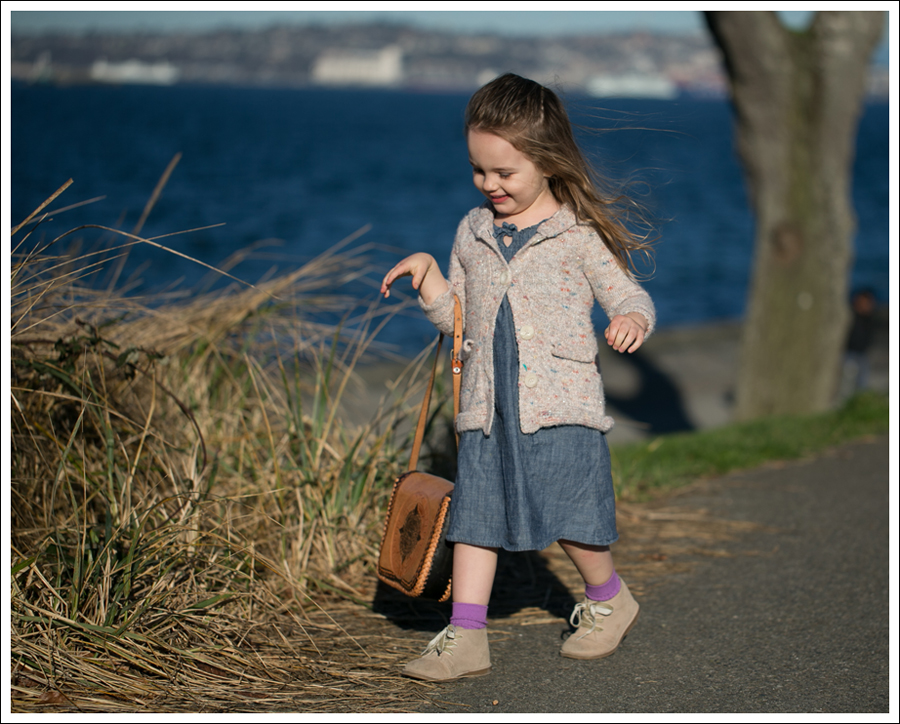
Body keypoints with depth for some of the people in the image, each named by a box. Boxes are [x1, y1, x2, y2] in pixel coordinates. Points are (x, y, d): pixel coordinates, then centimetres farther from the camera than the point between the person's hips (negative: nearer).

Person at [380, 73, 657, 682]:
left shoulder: (581, 234, -4)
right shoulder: (473, 233, 11)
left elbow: (631, 297, -1)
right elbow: (457, 317, 19)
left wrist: (632, 322, -23)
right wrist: (428, 276, 3)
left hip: (561, 405, -5)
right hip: (487, 408, 5)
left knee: (570, 516, -1)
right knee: (475, 515, 3)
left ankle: (609, 599, 27)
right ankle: (466, 638, 9)